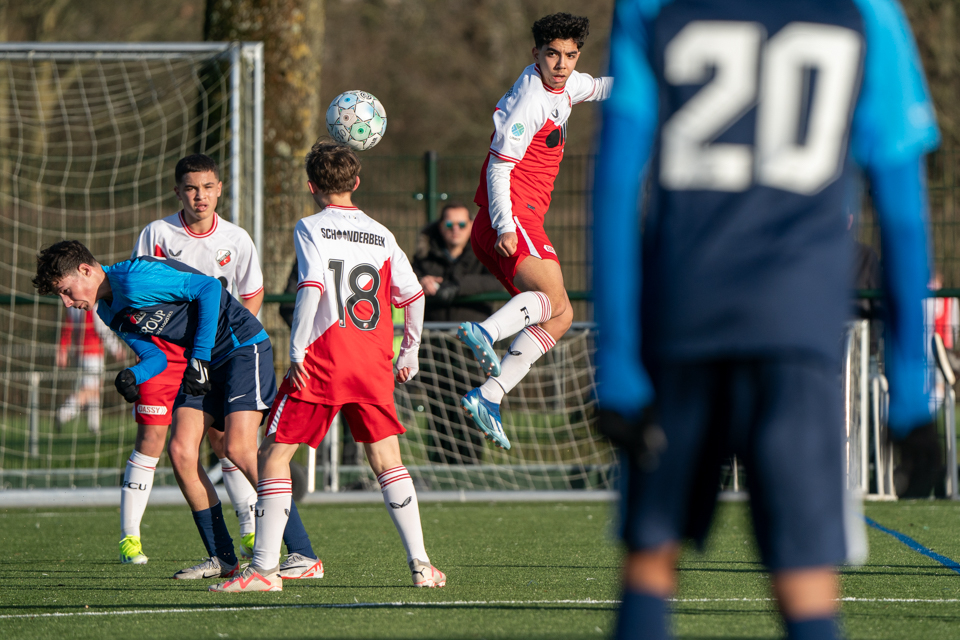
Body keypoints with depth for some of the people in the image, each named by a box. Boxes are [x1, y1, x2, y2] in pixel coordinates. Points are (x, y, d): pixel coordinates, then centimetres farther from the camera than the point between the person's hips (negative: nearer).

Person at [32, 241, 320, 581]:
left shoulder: (135, 279, -20)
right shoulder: (110, 313, 9)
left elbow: (209, 288, -22)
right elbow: (155, 357, 11)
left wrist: (200, 358, -22)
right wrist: (132, 376, -12)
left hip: (243, 345, -9)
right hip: (205, 362, 9)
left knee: (239, 448, -19)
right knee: (181, 451, -4)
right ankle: (222, 558, 4)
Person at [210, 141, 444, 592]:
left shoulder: (311, 229, -2)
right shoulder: (381, 236, 13)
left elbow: (311, 289, -16)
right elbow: (414, 296, 17)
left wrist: (296, 351, -15)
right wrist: (409, 353, 30)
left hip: (321, 359, -4)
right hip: (373, 366, 4)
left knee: (274, 455, 2)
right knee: (387, 461, 12)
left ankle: (264, 569, -5)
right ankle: (420, 564, 4)